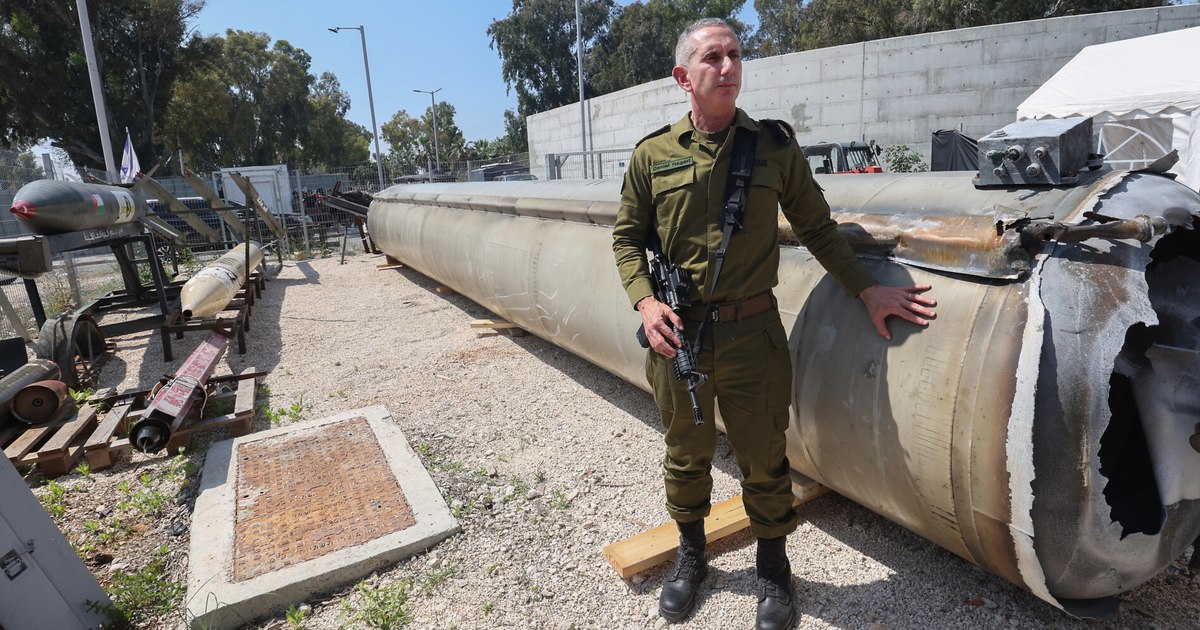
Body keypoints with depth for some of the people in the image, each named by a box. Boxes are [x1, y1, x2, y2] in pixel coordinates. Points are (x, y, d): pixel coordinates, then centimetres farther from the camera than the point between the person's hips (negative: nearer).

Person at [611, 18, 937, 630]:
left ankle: (773, 569, 37)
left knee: (763, 459, 11)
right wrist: (645, 301, -8)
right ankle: (691, 553, 42)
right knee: (686, 454, 16)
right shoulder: (653, 153, 2)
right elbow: (627, 237, 7)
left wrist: (867, 287, 0)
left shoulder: (775, 144, 2)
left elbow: (817, 228, 8)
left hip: (753, 333, 0)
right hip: (678, 335, 1)